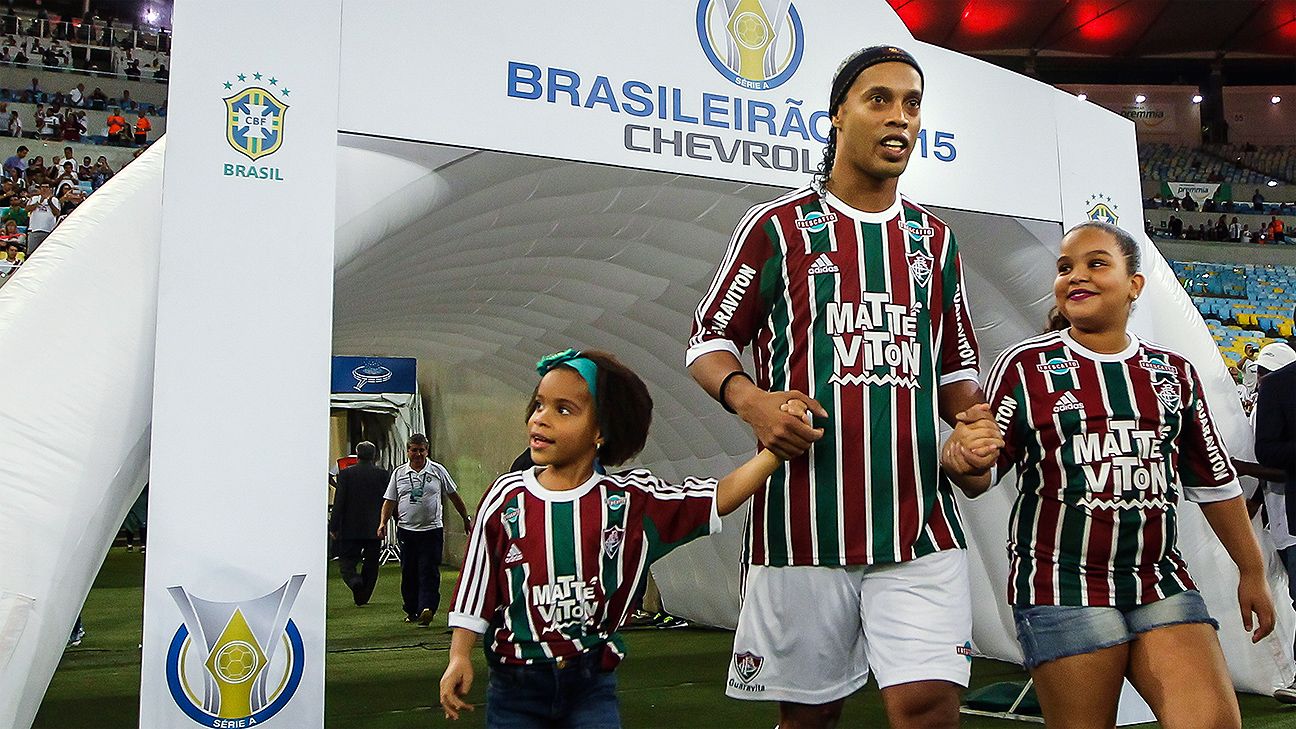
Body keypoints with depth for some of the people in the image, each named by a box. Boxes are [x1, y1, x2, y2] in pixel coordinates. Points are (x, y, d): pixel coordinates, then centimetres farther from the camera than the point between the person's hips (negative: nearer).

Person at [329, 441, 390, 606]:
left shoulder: (345, 473, -5)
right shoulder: (384, 474, -2)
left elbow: (339, 502, -7)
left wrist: (333, 526, -3)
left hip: (350, 530, -1)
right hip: (374, 529, 1)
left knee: (346, 562, 6)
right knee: (371, 564, 12)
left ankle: (354, 580, -21)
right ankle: (362, 597, 14)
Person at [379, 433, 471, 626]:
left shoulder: (438, 470, 3)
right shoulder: (399, 473, 8)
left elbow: (454, 496, 11)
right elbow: (390, 500, 9)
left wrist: (466, 518, 15)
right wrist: (383, 522, -4)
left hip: (432, 530, -2)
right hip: (406, 530, 3)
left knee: (429, 572, -10)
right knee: (408, 573, 9)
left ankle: (426, 608, -18)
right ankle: (411, 610, 21)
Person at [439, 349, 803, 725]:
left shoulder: (630, 499, -6)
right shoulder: (506, 496, -5)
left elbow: (718, 499, -9)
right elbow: (476, 585, 1)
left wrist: (775, 449, -19)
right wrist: (459, 657, -5)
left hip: (592, 683, 0)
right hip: (515, 681, 1)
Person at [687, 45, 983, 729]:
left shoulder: (935, 239, 15)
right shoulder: (778, 226, 3)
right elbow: (707, 343, 6)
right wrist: (752, 401, -14)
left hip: (918, 517, 3)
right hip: (802, 521, -2)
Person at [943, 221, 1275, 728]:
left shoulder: (1174, 372, 10)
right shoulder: (1026, 365, -2)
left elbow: (1214, 479, 19)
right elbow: (984, 474, -5)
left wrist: (1252, 571, 21)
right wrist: (966, 458, -28)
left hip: (1160, 582, 4)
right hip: (1062, 586, -3)